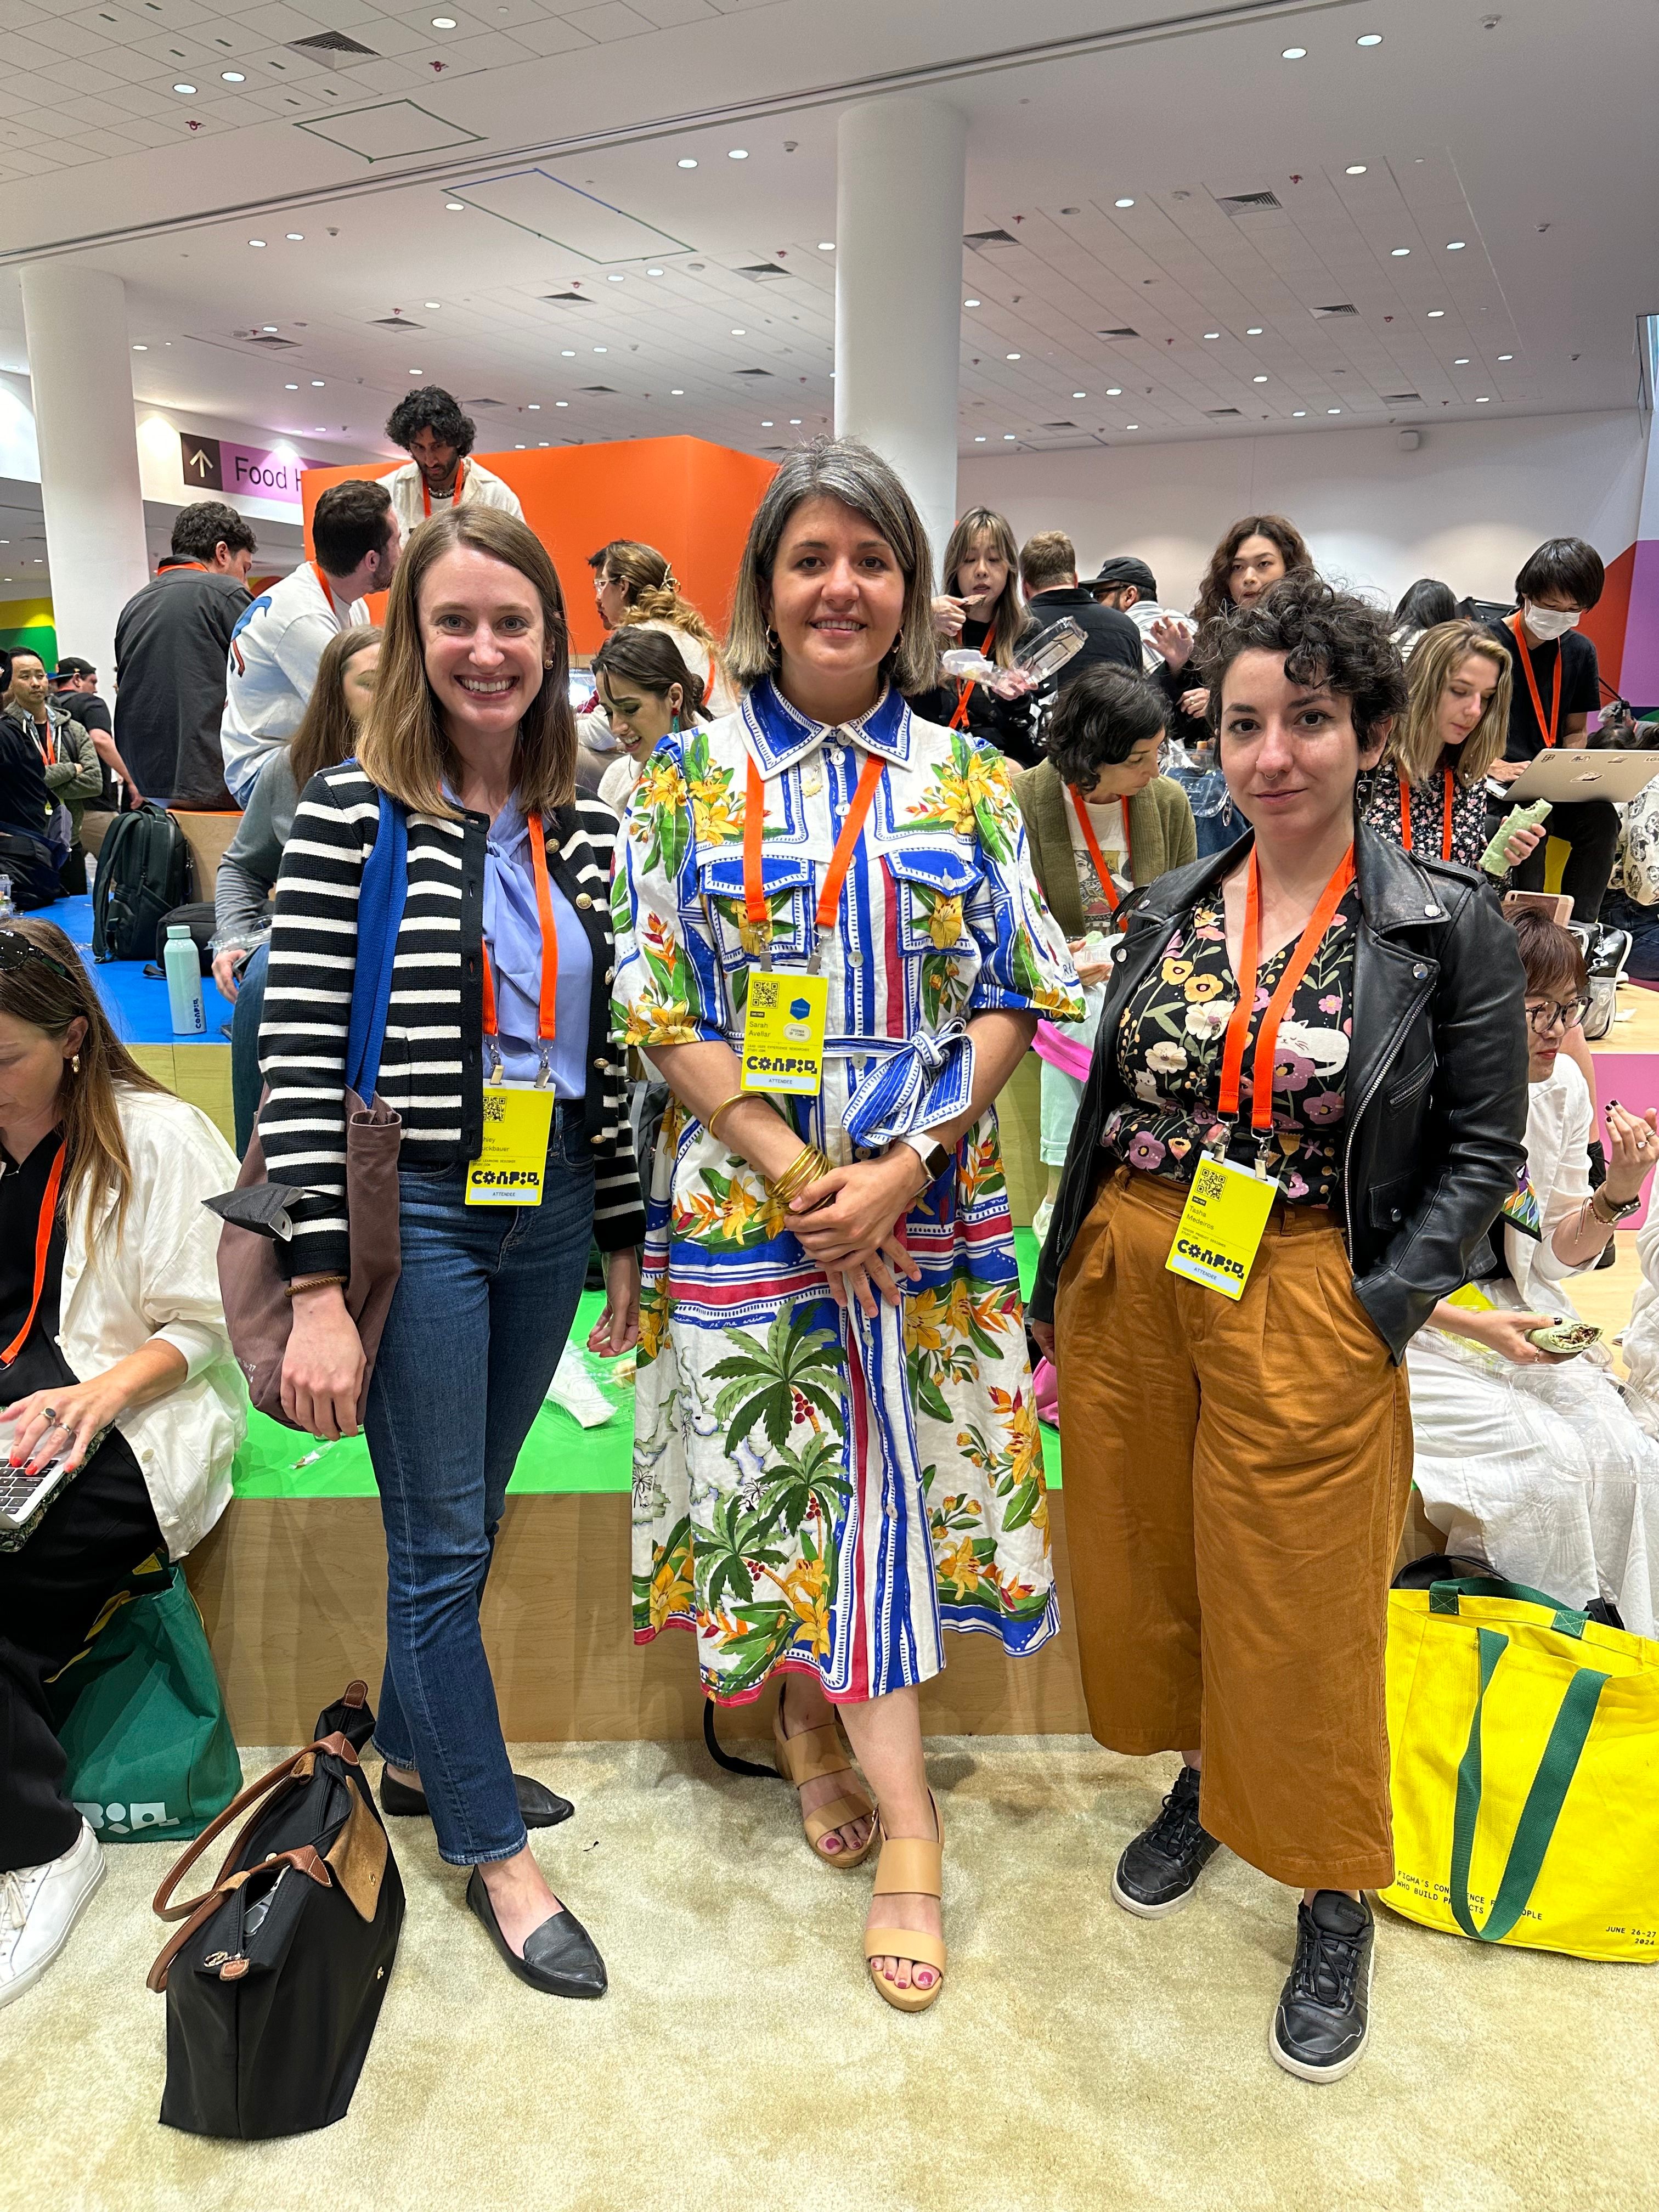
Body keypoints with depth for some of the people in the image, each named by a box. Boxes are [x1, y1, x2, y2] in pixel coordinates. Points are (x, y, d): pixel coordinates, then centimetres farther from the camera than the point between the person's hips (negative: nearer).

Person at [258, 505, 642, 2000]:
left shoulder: (584, 830, 6)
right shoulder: (352, 814, -8)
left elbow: (606, 1053, 9)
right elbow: (300, 1058, -12)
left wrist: (626, 1239, 10)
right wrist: (316, 1287, -16)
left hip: (551, 1214, 5)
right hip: (414, 1214, -5)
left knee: (470, 1517, 19)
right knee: (440, 1543, 7)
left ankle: (418, 1750, 43)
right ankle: (494, 1857, 25)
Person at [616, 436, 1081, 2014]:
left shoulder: (967, 781, 5)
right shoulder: (690, 774, 1)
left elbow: (1015, 1000, 2)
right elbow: (659, 1008, -4)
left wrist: (907, 1161, -12)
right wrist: (793, 1168, -13)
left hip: (930, 1197, 2)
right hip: (745, 1194, -1)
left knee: (893, 1470, 8)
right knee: (800, 1469, 3)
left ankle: (813, 1708, 36)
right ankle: (905, 1822, 21)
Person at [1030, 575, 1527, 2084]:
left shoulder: (1451, 926, -6)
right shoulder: (1169, 910, 5)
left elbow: (1480, 1148, -3)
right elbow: (1106, 1109, 9)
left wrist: (1383, 1312, -12)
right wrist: (1060, 1289, 7)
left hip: (1307, 1311, -4)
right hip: (1129, 1289, 4)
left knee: (1300, 1612, 8)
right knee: (1146, 1566, 16)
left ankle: (1335, 1904, 32)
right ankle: (1198, 1786, 44)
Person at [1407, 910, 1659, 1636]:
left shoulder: (1562, 1087, -3)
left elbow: (1560, 1256, 6)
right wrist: (1478, 1328, -24)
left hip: (1518, 1315, 6)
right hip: (1411, 1328, -5)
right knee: (1550, 1459, -21)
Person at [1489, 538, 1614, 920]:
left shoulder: (1580, 652, 12)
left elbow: (1575, 730, 19)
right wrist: (1493, 766, -23)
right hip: (1492, 783, -4)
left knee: (1602, 815, -25)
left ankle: (1578, 927, -14)